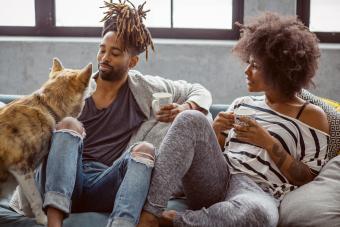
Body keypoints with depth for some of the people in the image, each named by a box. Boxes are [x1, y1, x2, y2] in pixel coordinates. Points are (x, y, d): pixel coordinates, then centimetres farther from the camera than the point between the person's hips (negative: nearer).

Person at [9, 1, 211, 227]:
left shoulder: (144, 88, 13)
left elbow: (201, 92, 20)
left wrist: (184, 108, -2)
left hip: (106, 187, 0)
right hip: (63, 184, 1)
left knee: (145, 149, -26)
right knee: (69, 124, -24)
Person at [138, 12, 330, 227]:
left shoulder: (312, 116, 6)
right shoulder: (242, 104, 20)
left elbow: (310, 181, -2)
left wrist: (268, 143, -11)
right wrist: (215, 131, -1)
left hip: (258, 192, -4)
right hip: (214, 182, 4)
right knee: (191, 119, -22)